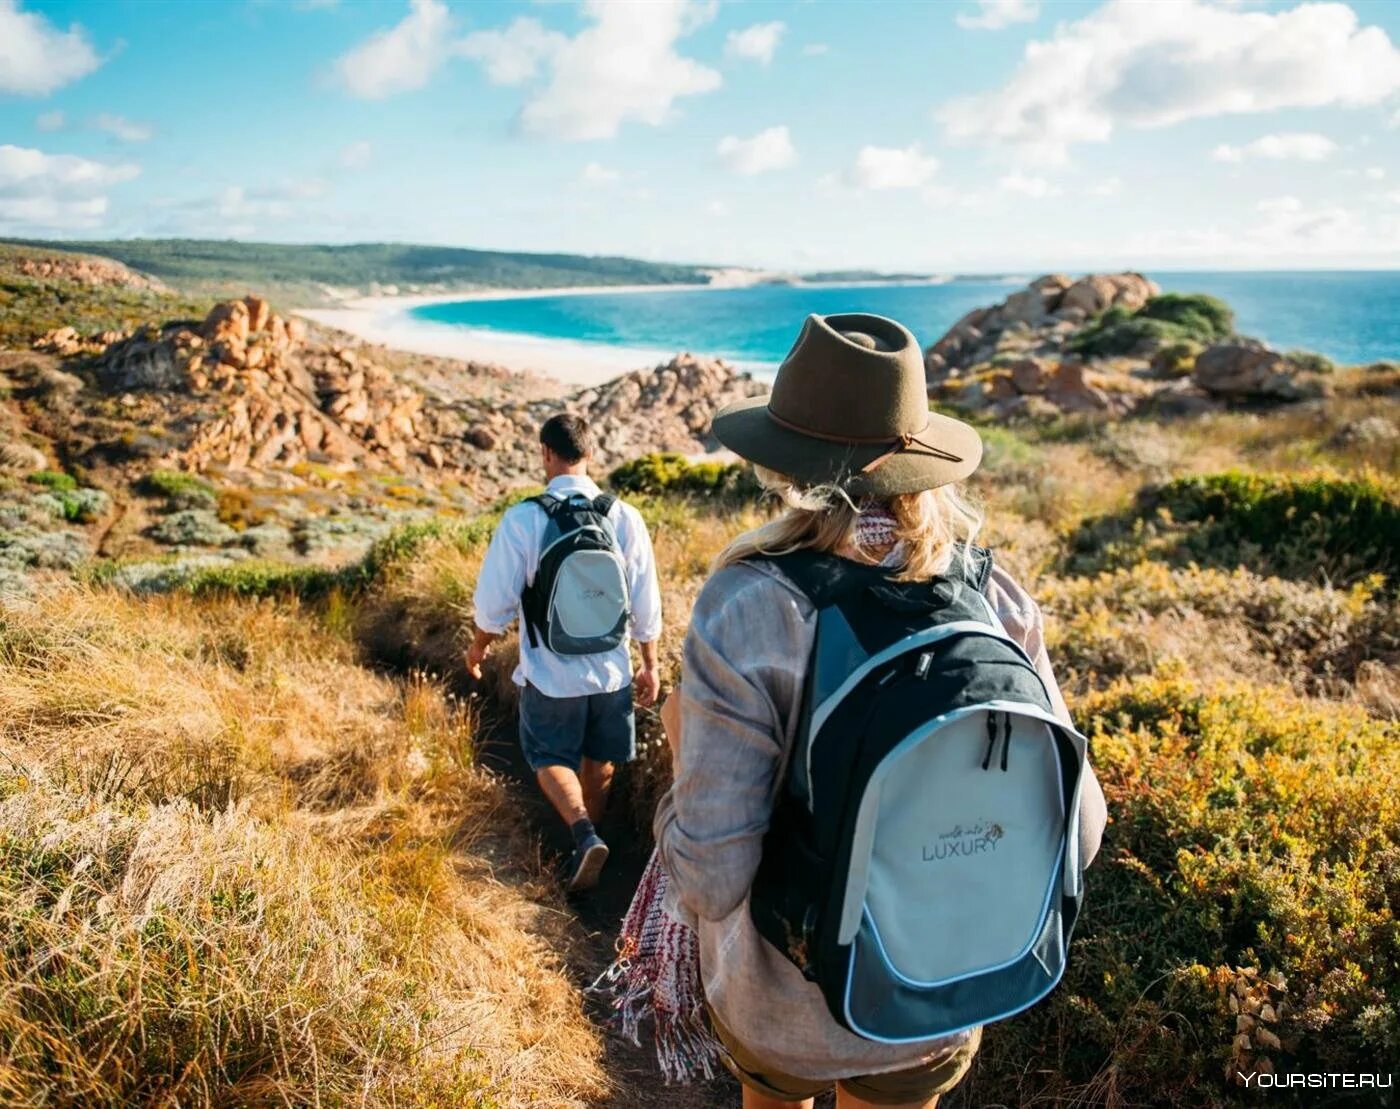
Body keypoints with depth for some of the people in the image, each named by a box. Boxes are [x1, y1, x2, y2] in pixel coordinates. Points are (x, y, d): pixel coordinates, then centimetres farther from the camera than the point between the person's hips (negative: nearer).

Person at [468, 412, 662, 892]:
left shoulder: (523, 519, -16)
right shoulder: (625, 517, -9)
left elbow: (496, 599, -10)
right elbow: (645, 604, -3)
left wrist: (479, 644, 11)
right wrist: (650, 664, 10)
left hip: (551, 675, -2)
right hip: (611, 672, 3)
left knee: (551, 759, 17)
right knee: (599, 762, 21)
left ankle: (583, 835, -5)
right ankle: (586, 844, 36)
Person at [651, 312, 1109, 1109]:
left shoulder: (745, 612, -27)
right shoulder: (996, 599, -16)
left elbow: (711, 883, -25)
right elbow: (1075, 831, -9)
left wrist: (686, 747, -7)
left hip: (782, 1009, -2)